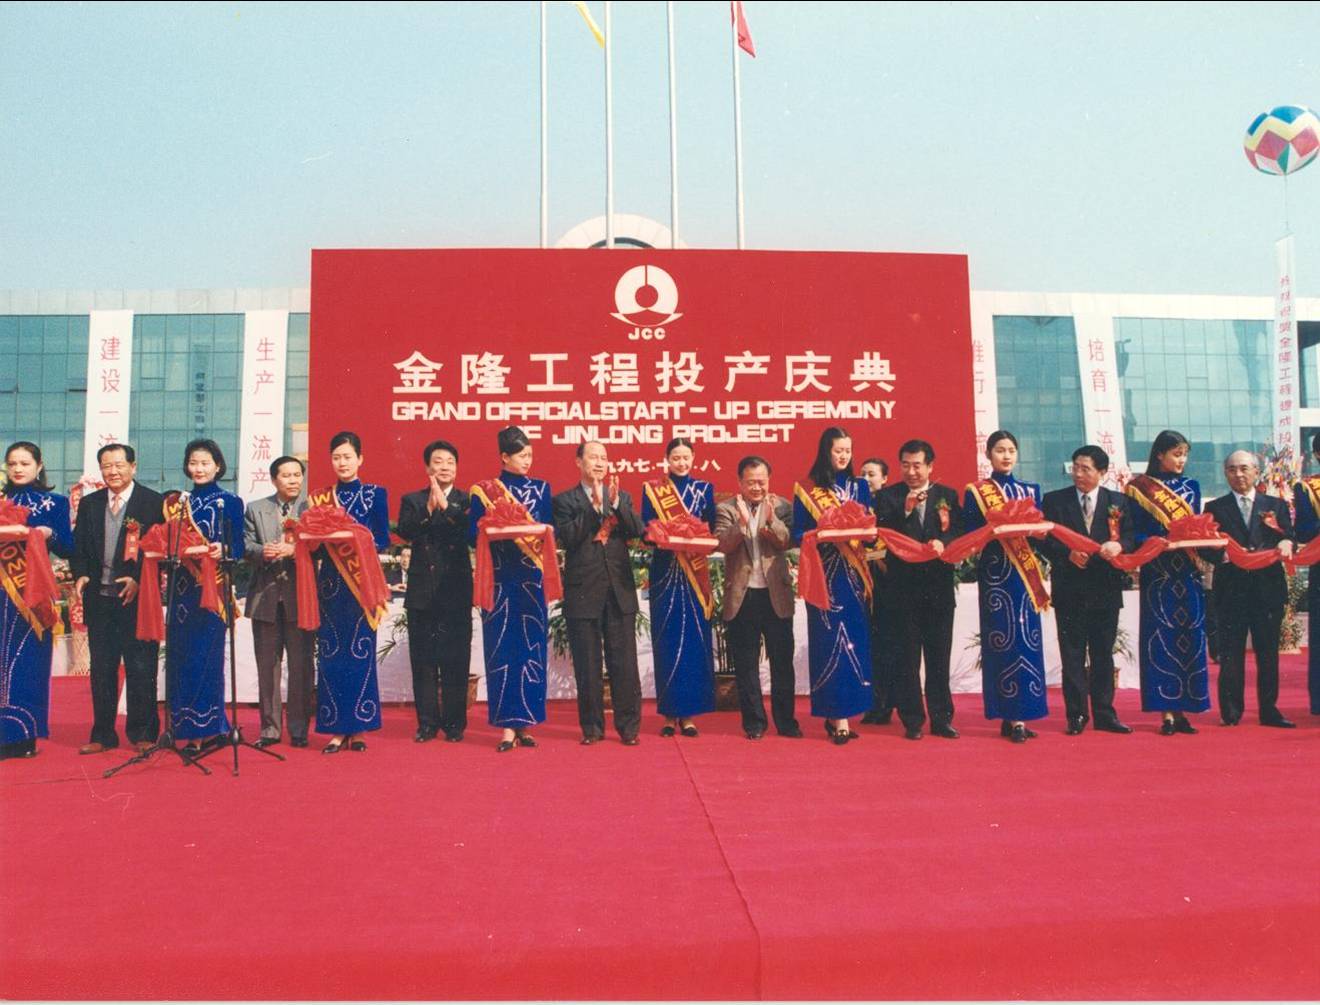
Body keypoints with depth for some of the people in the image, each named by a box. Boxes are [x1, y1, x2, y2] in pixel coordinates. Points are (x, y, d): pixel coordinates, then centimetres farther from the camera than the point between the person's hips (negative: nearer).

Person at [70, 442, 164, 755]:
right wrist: (80, 575, -4)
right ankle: (102, 735, 19)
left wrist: (138, 579, -15)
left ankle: (142, 733, 10)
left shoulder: (154, 502, -2)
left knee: (141, 668, 0)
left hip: (137, 597, -4)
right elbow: (78, 546, 14)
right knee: (102, 668, 10)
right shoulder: (89, 503, 13)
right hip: (98, 597, 5)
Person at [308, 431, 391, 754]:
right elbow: (314, 545, 10)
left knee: (360, 652, -1)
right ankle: (336, 729, 7)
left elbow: (382, 541, -1)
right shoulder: (321, 497, 12)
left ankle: (358, 727, 7)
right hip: (330, 583, 2)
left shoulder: (375, 494, 5)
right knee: (330, 654, 1)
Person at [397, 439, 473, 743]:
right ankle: (427, 723, 11)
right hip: (422, 590, 1)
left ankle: (454, 723, 9)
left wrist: (445, 505, -20)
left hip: (456, 590, -1)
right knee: (423, 661, 4)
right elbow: (405, 532, -7)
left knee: (456, 659, 0)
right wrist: (428, 509, -20)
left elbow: (469, 532, -11)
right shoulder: (412, 500, 11)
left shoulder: (466, 500, 7)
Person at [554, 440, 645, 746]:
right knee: (587, 665, 5)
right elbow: (567, 537, -10)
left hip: (620, 590, 2)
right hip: (583, 592, -2)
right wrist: (594, 507, -16)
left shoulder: (622, 497, 13)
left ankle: (629, 726, 12)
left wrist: (616, 504, -14)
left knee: (624, 661, 3)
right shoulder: (565, 500, 4)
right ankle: (592, 727, 16)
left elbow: (638, 531, -2)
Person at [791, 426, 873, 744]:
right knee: (831, 641, -6)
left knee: (855, 640, 3)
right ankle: (838, 717, -3)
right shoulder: (806, 490, 1)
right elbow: (798, 534, -4)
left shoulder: (860, 486, 12)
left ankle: (838, 712, 13)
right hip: (824, 575, -4)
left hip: (855, 574, 4)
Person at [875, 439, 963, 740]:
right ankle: (912, 721, 9)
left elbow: (960, 532, 2)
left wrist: (943, 542, -18)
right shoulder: (889, 496, 3)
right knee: (907, 658, 2)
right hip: (904, 588, -2)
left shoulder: (948, 496, 9)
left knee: (940, 656, 7)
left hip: (940, 587, 2)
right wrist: (905, 509, -19)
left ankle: (942, 719, 16)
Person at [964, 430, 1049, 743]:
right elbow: (970, 534, -5)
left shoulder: (1031, 490, 15)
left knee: (1027, 640, 2)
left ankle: (1021, 714, 8)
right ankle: (1011, 717, -3)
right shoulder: (975, 492, 3)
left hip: (1026, 573, 4)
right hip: (995, 573, -4)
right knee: (1003, 641, -6)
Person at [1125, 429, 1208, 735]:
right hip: (1158, 573, -4)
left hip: (1188, 573, 4)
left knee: (1189, 638, 3)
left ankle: (1183, 710, 9)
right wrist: (1162, 541, -20)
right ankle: (1167, 712, 0)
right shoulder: (1141, 489, 1)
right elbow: (1137, 534, -3)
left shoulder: (1191, 487, 14)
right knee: (1162, 640, -4)